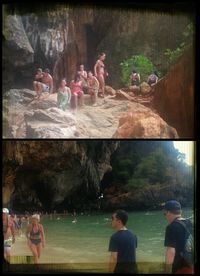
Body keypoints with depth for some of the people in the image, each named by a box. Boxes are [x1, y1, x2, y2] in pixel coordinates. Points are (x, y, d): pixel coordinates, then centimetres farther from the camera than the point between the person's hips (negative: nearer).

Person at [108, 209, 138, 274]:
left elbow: (114, 259, -21)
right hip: (133, 268, 7)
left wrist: (110, 271, -13)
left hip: (121, 269, -7)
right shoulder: (133, 235, 8)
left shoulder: (115, 237, -16)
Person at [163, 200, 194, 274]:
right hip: (191, 265, 7)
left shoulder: (172, 227, -16)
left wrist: (167, 271, -16)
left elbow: (171, 252, -22)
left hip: (181, 268, -7)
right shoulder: (190, 224, 7)